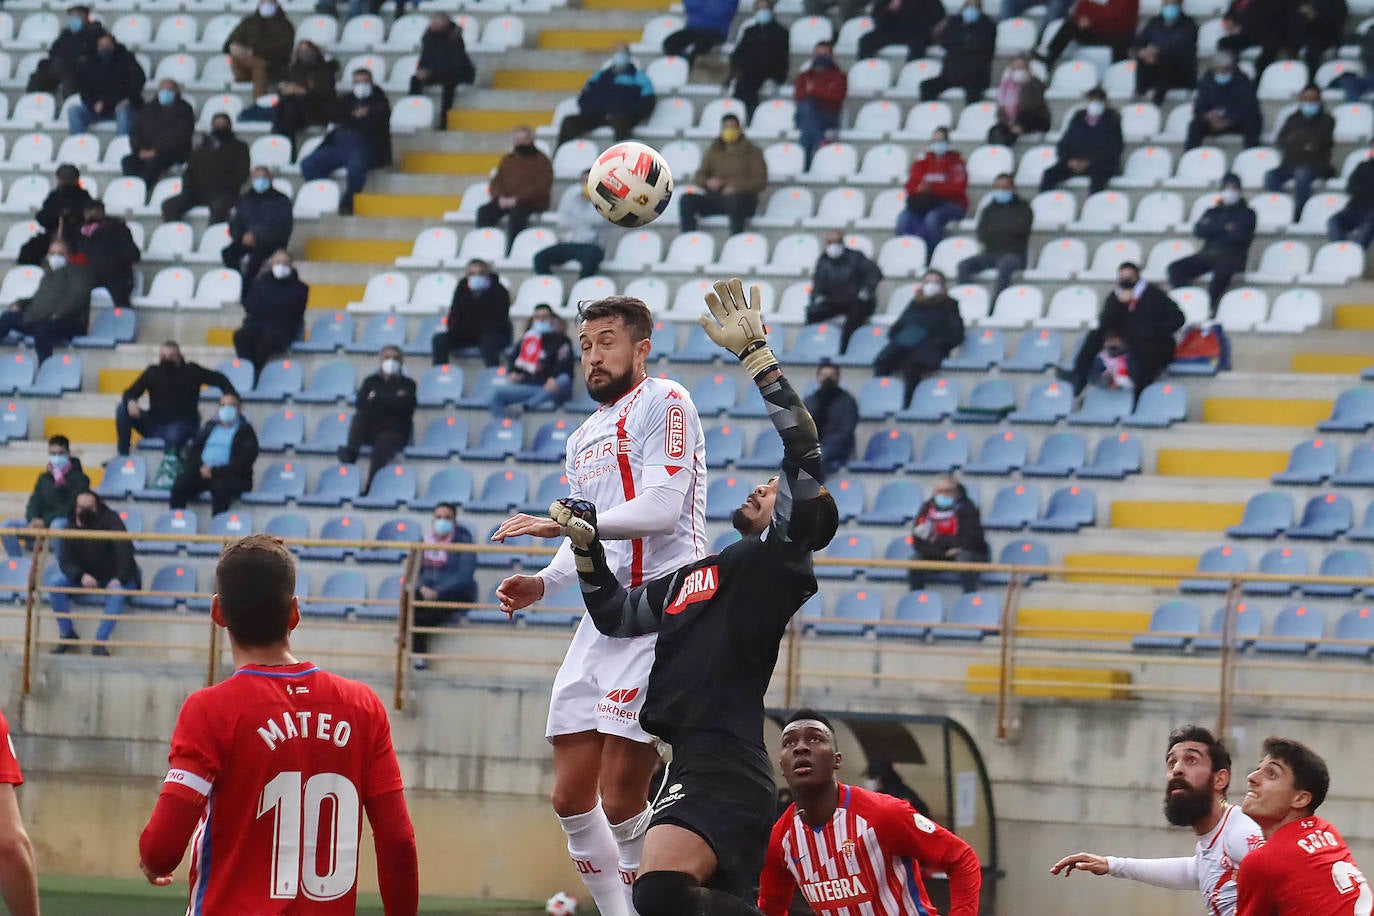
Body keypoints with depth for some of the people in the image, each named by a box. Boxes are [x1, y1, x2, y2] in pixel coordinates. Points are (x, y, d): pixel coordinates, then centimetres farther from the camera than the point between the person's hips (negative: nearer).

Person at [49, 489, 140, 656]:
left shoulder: (110, 520, -17)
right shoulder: (73, 526, -4)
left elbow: (125, 550, -23)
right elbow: (65, 561, -7)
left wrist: (119, 578, -34)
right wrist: (81, 576, -27)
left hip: (114, 578, -4)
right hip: (88, 577, 4)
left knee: (117, 592, -38)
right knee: (56, 583, -18)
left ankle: (101, 641, -33)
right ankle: (67, 635, -9)